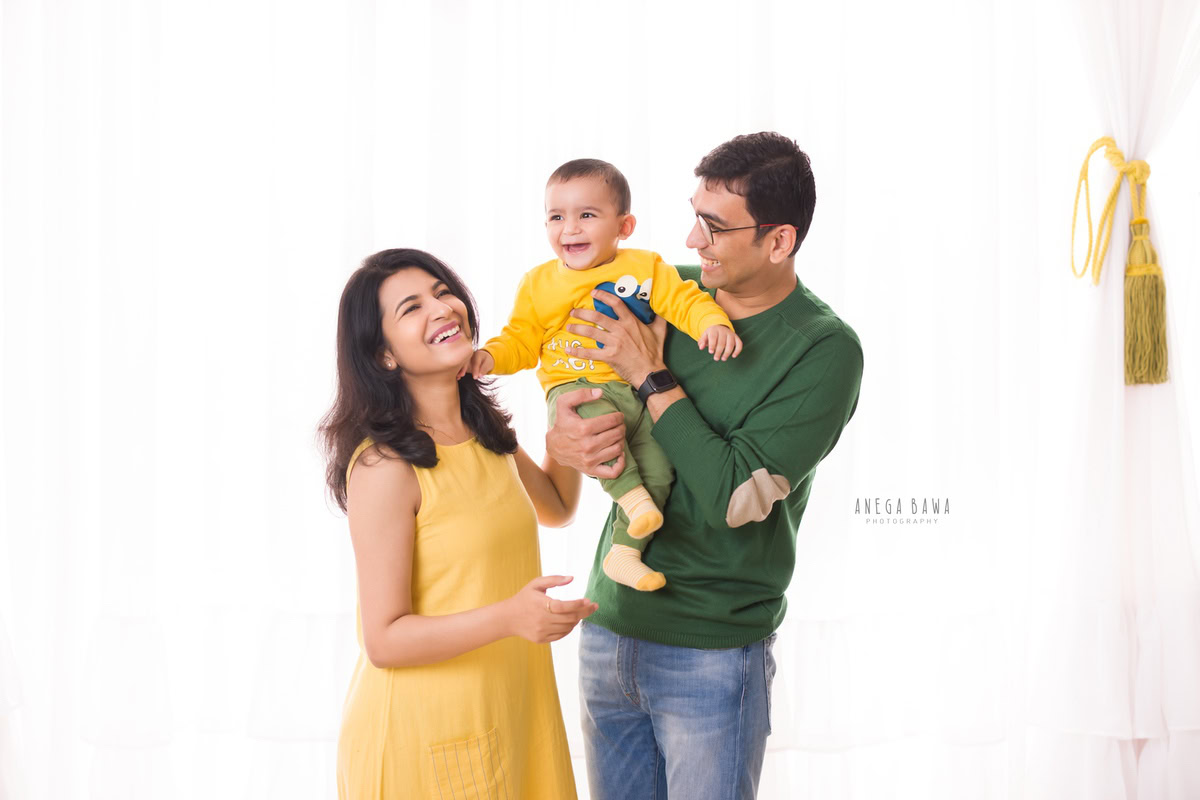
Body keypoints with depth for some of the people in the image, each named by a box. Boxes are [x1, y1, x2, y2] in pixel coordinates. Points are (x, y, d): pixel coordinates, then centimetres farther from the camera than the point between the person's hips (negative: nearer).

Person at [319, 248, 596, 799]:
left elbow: (556, 506, 24)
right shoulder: (384, 466, -19)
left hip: (511, 708, 7)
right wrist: (508, 617, -31)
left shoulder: (486, 433, 4)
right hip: (424, 729, -7)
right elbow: (385, 639, -19)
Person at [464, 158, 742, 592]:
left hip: (640, 391, 2)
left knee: (658, 467, -13)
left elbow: (685, 300, 4)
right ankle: (630, 492, -22)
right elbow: (523, 339, 13)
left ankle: (624, 552, 0)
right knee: (599, 419, -38)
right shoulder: (539, 283, 10)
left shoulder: (646, 268, 8)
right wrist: (491, 355, -7)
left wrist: (713, 322, -17)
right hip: (575, 389, -2)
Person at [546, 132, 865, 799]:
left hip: (712, 653, -5)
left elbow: (736, 497, -21)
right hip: (610, 626, 5)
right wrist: (561, 439, -14)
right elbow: (578, 385, 10)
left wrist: (652, 376, -17)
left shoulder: (825, 350, -14)